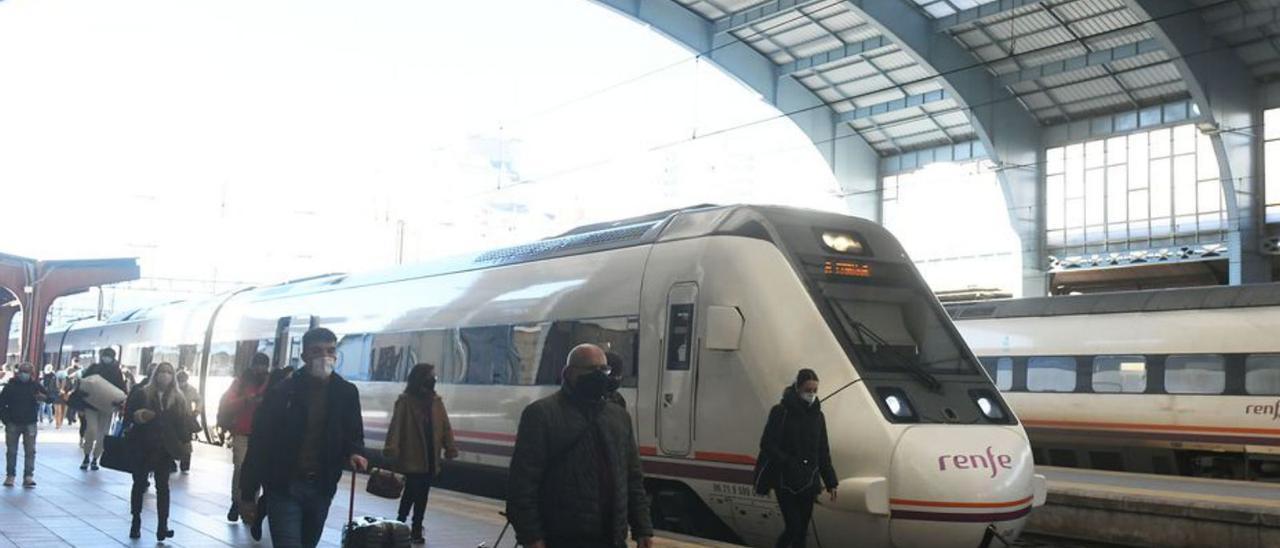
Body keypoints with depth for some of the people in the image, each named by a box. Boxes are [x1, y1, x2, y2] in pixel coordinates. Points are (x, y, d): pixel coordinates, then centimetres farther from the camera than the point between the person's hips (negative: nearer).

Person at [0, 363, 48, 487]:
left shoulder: (36, 386, 1)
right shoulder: (10, 386, 0)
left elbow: (50, 397, 0)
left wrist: (43, 397, -23)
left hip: (29, 424, 0)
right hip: (13, 423, 0)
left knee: (30, 450, -5)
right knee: (11, 451, 6)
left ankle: (28, 476, -5)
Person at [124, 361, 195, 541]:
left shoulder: (178, 398, 5)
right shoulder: (141, 394, 1)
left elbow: (184, 422, 4)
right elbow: (128, 413, 1)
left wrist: (185, 442, -3)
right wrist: (137, 416, -19)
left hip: (165, 449, 1)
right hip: (142, 447, 0)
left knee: (163, 486, 0)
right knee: (139, 484, 9)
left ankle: (162, 526, -2)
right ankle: (136, 521, 20)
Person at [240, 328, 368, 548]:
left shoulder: (347, 393, 2)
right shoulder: (282, 392, -7)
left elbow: (353, 433, 11)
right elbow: (260, 443, -5)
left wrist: (355, 452, -14)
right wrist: (248, 494, -6)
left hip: (322, 489, 4)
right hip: (283, 488, -4)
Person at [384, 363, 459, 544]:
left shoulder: (436, 401, 8)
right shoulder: (405, 401, -7)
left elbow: (445, 426, 6)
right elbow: (396, 426, -14)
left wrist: (450, 447, -4)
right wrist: (391, 449, -25)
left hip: (430, 457, 5)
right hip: (411, 457, -5)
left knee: (422, 495, 10)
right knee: (412, 492, -5)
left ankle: (416, 529, 20)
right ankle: (400, 525, 15)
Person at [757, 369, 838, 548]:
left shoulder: (817, 415, 12)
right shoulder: (781, 412, -7)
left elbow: (823, 452, 16)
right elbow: (767, 445, -11)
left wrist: (830, 483, 12)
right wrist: (788, 463, -21)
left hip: (809, 483, 6)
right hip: (786, 483, -6)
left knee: (802, 531, 8)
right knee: (793, 527, -12)